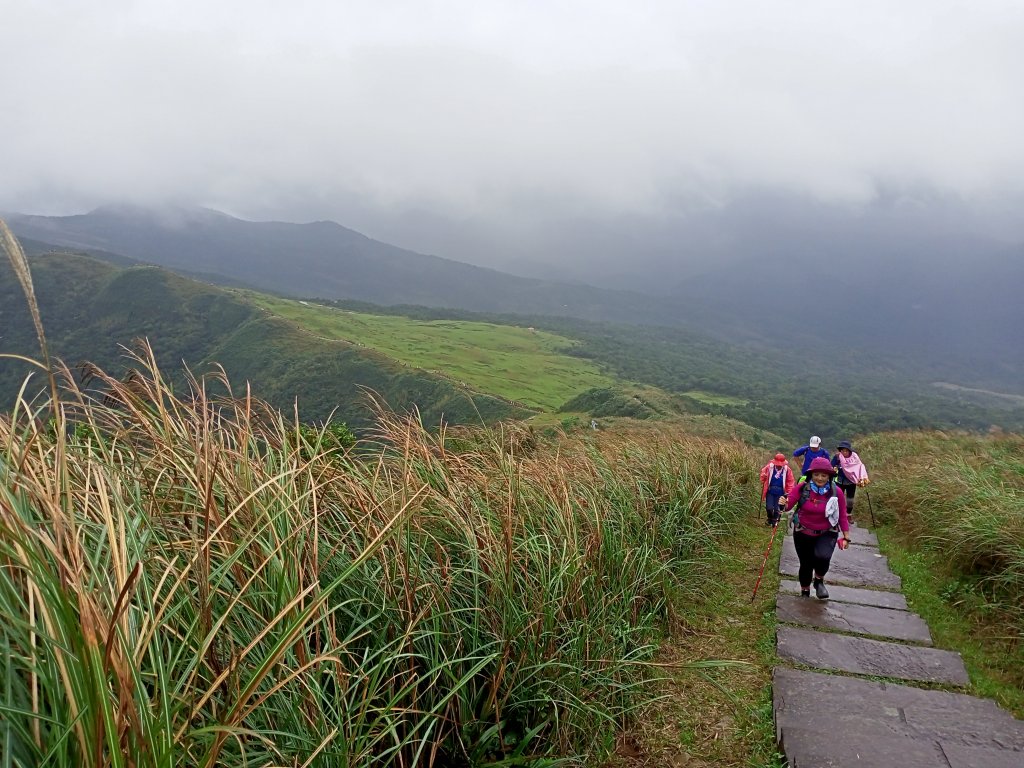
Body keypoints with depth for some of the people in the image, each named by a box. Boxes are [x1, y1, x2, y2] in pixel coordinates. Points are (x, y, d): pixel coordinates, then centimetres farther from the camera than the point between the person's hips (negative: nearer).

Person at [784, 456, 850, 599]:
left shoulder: (836, 492, -13)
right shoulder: (801, 488, -16)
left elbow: (842, 516, -4)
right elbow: (788, 504, -18)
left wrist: (846, 537, -1)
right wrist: (784, 503, -41)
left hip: (827, 534, -1)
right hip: (803, 533, 1)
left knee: (822, 556, -26)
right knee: (806, 563, 13)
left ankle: (819, 580, 8)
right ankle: (805, 592, 41)